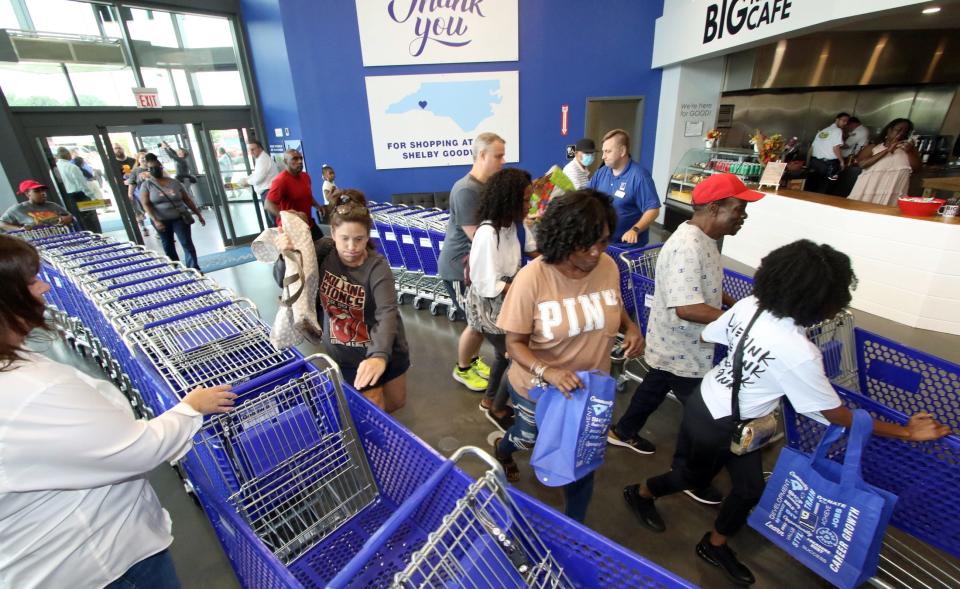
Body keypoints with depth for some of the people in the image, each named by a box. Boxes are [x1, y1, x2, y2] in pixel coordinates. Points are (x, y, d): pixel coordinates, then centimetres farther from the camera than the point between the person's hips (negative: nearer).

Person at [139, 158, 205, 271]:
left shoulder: (174, 182, 2)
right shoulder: (146, 185, -3)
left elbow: (187, 199, 7)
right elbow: (146, 204, -10)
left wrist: (198, 214, 6)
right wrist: (155, 220, -23)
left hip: (179, 218, 0)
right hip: (161, 221, 1)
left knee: (187, 243, -9)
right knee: (168, 247, 12)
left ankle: (194, 269, -11)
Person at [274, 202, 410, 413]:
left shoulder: (377, 267, -24)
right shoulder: (324, 251, -13)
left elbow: (387, 313, -38)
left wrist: (380, 354, -56)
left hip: (385, 349, -1)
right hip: (348, 356, 1)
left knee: (396, 402, 20)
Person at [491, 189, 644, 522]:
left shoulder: (608, 266, -14)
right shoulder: (532, 278, -28)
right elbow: (514, 343, -22)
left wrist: (630, 327, -15)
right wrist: (547, 371, -39)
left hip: (592, 386, 4)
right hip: (538, 389, -3)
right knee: (530, 439, 26)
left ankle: (576, 524, 49)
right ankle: (502, 446, 64)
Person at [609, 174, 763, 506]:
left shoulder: (702, 239, 3)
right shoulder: (688, 247, -30)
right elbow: (687, 307, -37)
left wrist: (738, 305, 5)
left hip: (675, 346, 10)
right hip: (681, 351, -10)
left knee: (655, 387, 26)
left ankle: (624, 432, 48)